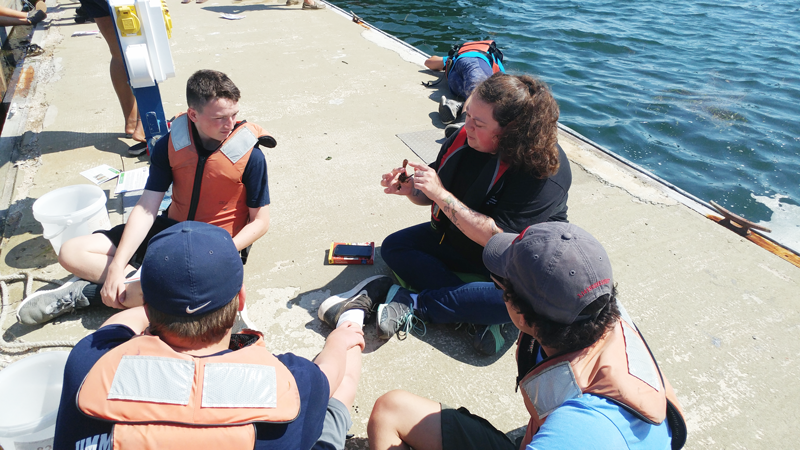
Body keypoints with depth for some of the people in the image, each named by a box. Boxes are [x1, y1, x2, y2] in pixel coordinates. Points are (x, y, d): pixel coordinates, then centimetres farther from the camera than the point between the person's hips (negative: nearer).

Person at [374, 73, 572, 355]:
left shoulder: (546, 170, -28)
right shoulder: (465, 139, -11)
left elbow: (496, 239, -31)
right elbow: (431, 196, 3)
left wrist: (440, 194, -33)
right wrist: (410, 189, -21)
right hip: (459, 239, 6)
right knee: (393, 247, -8)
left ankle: (414, 306, -22)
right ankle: (484, 316, -20)